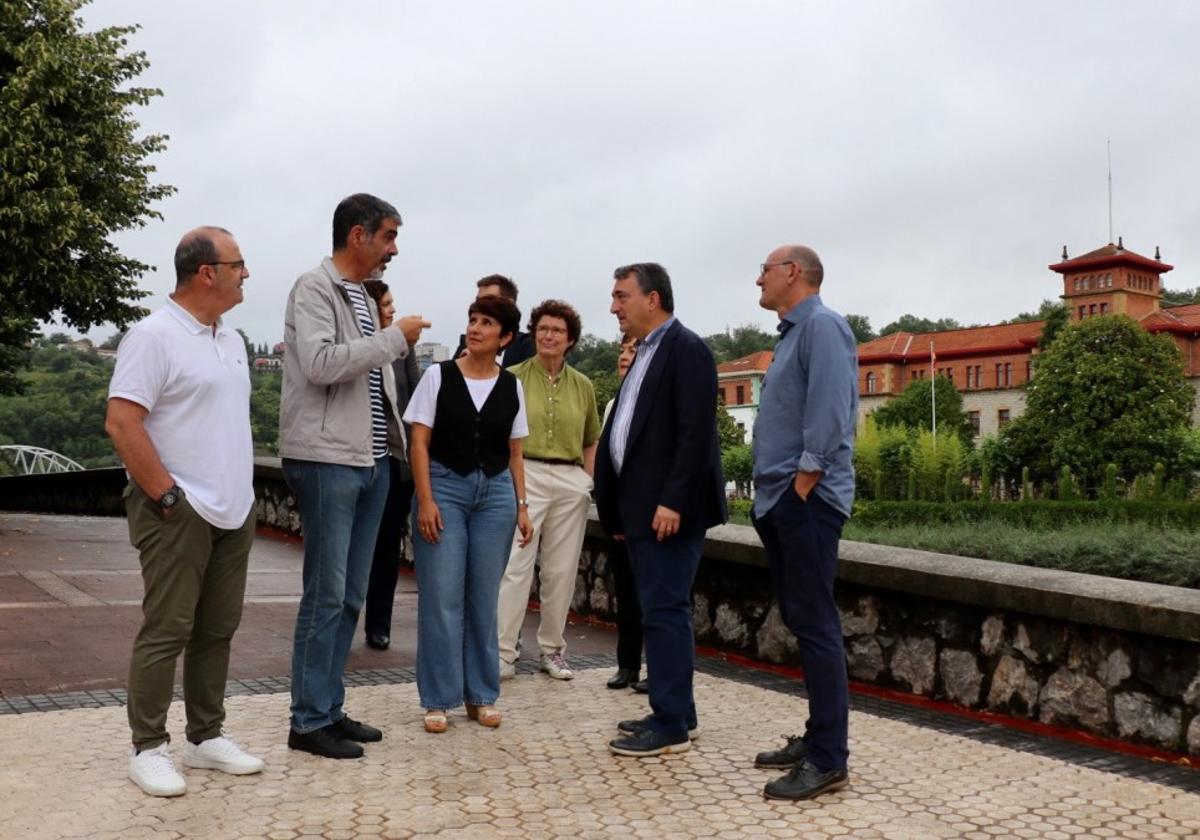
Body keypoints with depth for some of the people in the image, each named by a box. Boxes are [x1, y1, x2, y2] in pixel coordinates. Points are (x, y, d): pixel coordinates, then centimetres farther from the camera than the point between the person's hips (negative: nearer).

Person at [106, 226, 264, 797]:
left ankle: (206, 737, 23)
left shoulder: (230, 339, 14)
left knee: (217, 630, 12)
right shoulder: (155, 335, -11)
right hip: (179, 513, -8)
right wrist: (167, 495, -17)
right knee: (166, 631, -1)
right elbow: (121, 423, -17)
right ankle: (148, 749, 10)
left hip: (233, 512, 8)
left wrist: (241, 491, 15)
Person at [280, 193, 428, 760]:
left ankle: (330, 709, 21)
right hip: (327, 459, -8)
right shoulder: (315, 289, -7)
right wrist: (395, 337, -16)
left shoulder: (362, 295, 17)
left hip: (370, 461, 8)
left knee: (350, 597, 12)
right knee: (325, 596, -4)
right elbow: (319, 363, -22)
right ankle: (309, 721, 7)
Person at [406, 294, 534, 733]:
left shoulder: (511, 386, 7)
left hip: (496, 492, 3)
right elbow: (420, 442, -3)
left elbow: (514, 453, 12)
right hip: (444, 486, -2)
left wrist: (521, 505, 6)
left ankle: (482, 695, 19)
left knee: (484, 596, 7)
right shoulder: (438, 375, -1)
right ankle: (438, 700, 10)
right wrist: (426, 500, -10)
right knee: (441, 597, -2)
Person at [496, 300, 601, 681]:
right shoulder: (513, 378, 2)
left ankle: (551, 649, 20)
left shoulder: (583, 385, 11)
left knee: (561, 571, 7)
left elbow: (591, 441, 19)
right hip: (524, 476, -3)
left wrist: (589, 479, 8)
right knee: (515, 566, -7)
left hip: (571, 482, 3)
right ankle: (503, 653, -2)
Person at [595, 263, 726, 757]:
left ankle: (672, 725, 1)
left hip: (668, 509, -10)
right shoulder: (644, 355, 19)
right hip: (640, 507, 10)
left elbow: (696, 434, -18)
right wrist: (618, 507, 16)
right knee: (658, 611, 13)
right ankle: (674, 713, 21)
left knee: (665, 611, -6)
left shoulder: (686, 349, -10)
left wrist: (673, 501, -23)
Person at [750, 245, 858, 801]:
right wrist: (773, 491, 16)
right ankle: (816, 738, 21)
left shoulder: (822, 325, -10)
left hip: (805, 500, -10)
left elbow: (830, 412, -20)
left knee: (815, 624, -8)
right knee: (801, 622, 13)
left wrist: (802, 484, -19)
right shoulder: (790, 333, 20)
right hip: (779, 501, 10)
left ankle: (828, 759, -3)